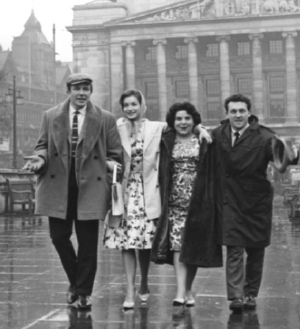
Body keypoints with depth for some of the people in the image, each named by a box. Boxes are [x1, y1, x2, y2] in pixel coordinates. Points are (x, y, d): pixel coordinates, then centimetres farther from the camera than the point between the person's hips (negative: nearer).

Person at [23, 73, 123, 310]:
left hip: (90, 187, -2)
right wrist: (41, 159, -9)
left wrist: (109, 180, -4)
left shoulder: (105, 119, 3)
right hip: (58, 187, 2)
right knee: (59, 237, 4)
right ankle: (75, 281, 28)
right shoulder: (51, 117, 8)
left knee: (88, 242, 2)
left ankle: (83, 292, 13)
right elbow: (43, 146, 13)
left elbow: (115, 154, 5)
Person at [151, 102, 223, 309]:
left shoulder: (204, 142, 2)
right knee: (177, 244, -9)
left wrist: (210, 200, -4)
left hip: (198, 201, 0)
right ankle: (181, 291, -14)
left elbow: (211, 173, 2)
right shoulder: (166, 142, 6)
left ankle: (188, 289, 20)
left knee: (194, 246, 5)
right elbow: (162, 173, 5)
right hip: (175, 200, 0)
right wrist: (163, 198, -3)